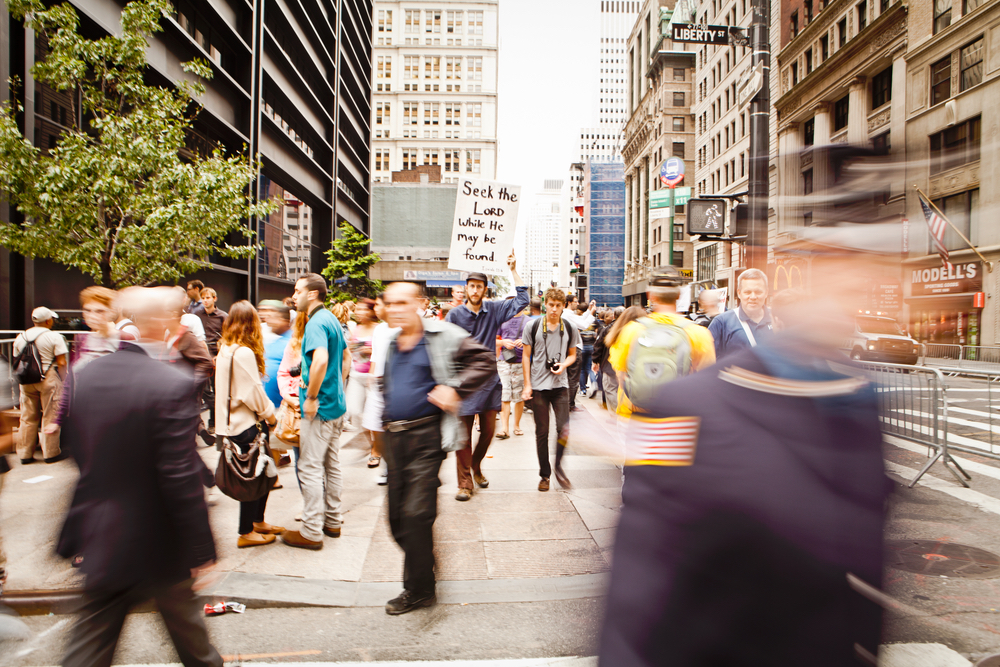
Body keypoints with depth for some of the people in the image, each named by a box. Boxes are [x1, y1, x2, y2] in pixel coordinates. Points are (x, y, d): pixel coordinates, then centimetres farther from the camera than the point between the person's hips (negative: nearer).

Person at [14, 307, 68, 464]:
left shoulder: (20, 338, 9)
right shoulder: (54, 337, -8)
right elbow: (61, 362, -12)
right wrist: (62, 381, -2)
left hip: (27, 381, 5)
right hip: (49, 379, -5)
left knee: (27, 418, 11)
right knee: (50, 416, 2)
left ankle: (25, 454, 17)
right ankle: (51, 452, 7)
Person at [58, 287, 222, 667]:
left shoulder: (81, 379, -4)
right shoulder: (172, 386, -24)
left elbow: (76, 457, 6)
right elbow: (181, 479, -23)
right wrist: (202, 552, -15)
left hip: (100, 539, 5)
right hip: (159, 543, -5)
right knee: (183, 618, 19)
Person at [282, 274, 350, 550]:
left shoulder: (316, 323, -18)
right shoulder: (332, 319, 12)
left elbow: (320, 360, -35)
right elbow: (346, 356, 23)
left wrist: (311, 397, -24)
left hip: (319, 408, -10)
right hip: (336, 404, 10)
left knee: (310, 468, -1)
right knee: (332, 465, 17)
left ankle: (312, 532, 7)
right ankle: (333, 521, 28)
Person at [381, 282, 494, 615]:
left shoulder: (442, 335, -7)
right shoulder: (388, 342, 13)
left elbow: (485, 362, -10)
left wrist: (453, 387, -19)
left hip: (426, 436, -6)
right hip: (394, 435, 7)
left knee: (415, 514, -7)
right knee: (397, 516, 10)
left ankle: (418, 590, 10)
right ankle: (423, 568, 33)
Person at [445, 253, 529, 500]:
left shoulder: (494, 310, 5)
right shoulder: (455, 315, -2)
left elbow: (522, 300, 6)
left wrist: (513, 271, 4)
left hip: (490, 379, 3)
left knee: (488, 430, 9)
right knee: (463, 432, -1)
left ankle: (476, 466, 35)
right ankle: (465, 482, 9)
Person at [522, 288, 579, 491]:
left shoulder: (570, 329, 5)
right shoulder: (533, 327, 0)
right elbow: (526, 356, 4)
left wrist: (564, 364, -8)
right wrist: (527, 385, -1)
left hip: (560, 385, 1)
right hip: (538, 386, -1)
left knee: (564, 428, -9)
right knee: (542, 432, 4)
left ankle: (559, 468, 13)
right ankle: (544, 475, 17)